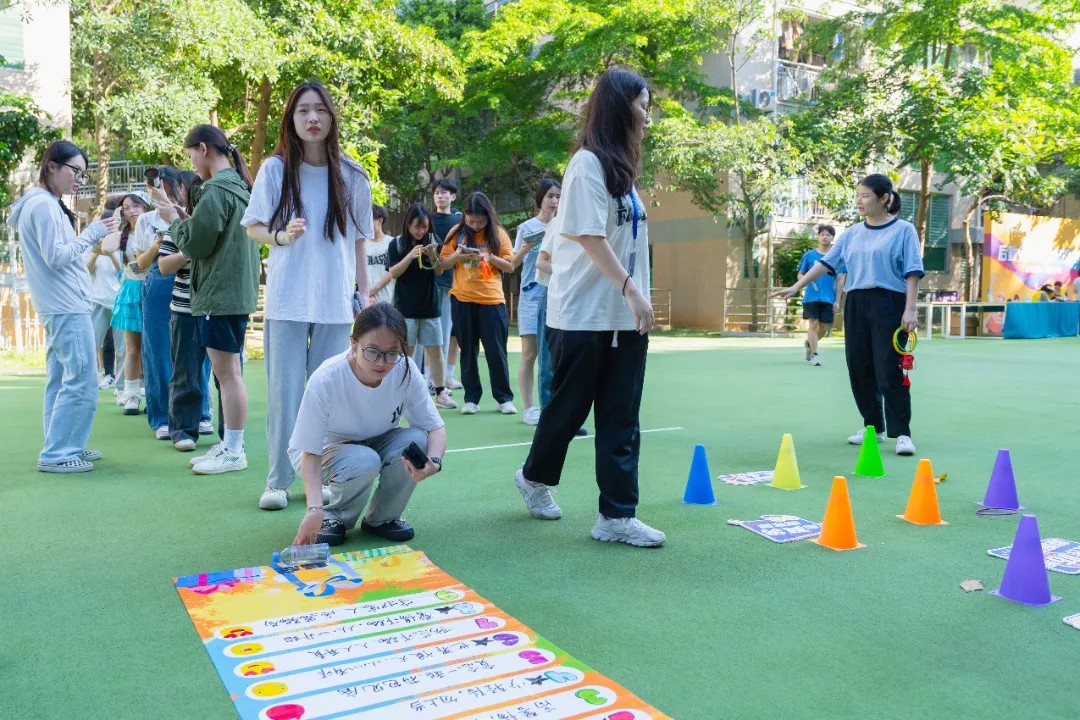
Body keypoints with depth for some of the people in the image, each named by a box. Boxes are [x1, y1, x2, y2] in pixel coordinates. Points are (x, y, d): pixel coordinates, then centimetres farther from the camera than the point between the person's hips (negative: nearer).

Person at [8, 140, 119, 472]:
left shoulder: (46, 204, 17)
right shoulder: (44, 205, -12)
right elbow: (56, 257, -18)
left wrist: (93, 239, 9)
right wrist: (93, 232, -13)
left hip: (59, 307, 11)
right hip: (67, 307, -11)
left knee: (61, 381, 12)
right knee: (82, 382, -9)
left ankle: (64, 448, 19)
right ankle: (56, 454, -4)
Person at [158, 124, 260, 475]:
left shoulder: (216, 190, -14)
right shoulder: (239, 185, 16)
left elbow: (195, 244, -14)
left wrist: (174, 221, 2)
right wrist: (187, 218, 10)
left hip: (220, 295, -10)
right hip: (236, 291, 10)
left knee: (227, 371, -5)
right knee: (228, 371, 14)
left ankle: (234, 451, 1)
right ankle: (228, 444, 22)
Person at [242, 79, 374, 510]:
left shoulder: (352, 176, 4)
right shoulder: (275, 169, 1)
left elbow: (359, 241, 10)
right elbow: (253, 228, 6)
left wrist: (365, 291, 9)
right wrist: (281, 237, -14)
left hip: (336, 301, 1)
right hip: (286, 300, -1)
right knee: (284, 390, 0)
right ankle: (278, 480, 10)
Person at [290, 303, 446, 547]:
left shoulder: (406, 371, -23)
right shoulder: (325, 380, -32)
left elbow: (435, 427, -16)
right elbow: (310, 452, -27)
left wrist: (434, 461, -38)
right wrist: (314, 508, -43)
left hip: (376, 444, 4)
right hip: (326, 450, -3)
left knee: (416, 439, -27)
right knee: (364, 461, -36)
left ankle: (381, 518, -3)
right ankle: (333, 517, -2)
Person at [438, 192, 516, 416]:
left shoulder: (498, 234, 1)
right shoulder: (457, 233, 4)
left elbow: (510, 266, 1)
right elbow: (442, 264, 5)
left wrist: (491, 257, -16)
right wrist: (457, 256, -14)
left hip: (491, 300, -1)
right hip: (462, 299, 1)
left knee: (496, 350, 0)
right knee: (468, 350, 7)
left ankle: (504, 398, 9)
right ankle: (471, 398, 14)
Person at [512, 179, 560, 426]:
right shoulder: (527, 227, 3)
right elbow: (513, 263, 4)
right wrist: (525, 249, -14)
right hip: (532, 296, -3)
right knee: (529, 354, -3)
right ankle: (529, 408, 2)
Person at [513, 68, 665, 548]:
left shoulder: (621, 167, 17)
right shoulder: (589, 163, -9)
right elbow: (590, 236, -18)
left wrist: (634, 297, 10)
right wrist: (631, 289, -23)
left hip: (623, 316, 8)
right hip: (584, 315, -8)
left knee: (621, 419, 3)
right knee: (569, 407, 7)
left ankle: (617, 516, 7)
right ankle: (535, 477, 31)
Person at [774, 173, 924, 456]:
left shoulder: (903, 230, -1)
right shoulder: (851, 234, 13)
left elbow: (912, 272, -6)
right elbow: (826, 262, 9)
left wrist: (910, 310, -14)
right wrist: (796, 287, 1)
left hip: (888, 304, -5)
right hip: (856, 305, 5)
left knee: (889, 370, -8)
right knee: (859, 369, 7)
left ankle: (901, 433, -1)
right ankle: (873, 426, 20)